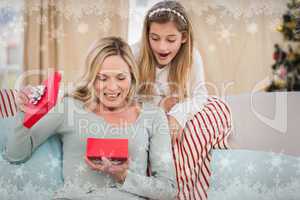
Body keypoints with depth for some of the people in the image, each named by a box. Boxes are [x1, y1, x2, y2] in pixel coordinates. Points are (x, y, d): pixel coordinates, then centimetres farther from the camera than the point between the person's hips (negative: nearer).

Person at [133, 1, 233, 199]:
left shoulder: (192, 56, -10)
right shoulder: (135, 55, -16)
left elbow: (199, 95, -15)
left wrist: (176, 116, -34)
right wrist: (159, 105, -23)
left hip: (177, 121, 3)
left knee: (219, 108, -22)